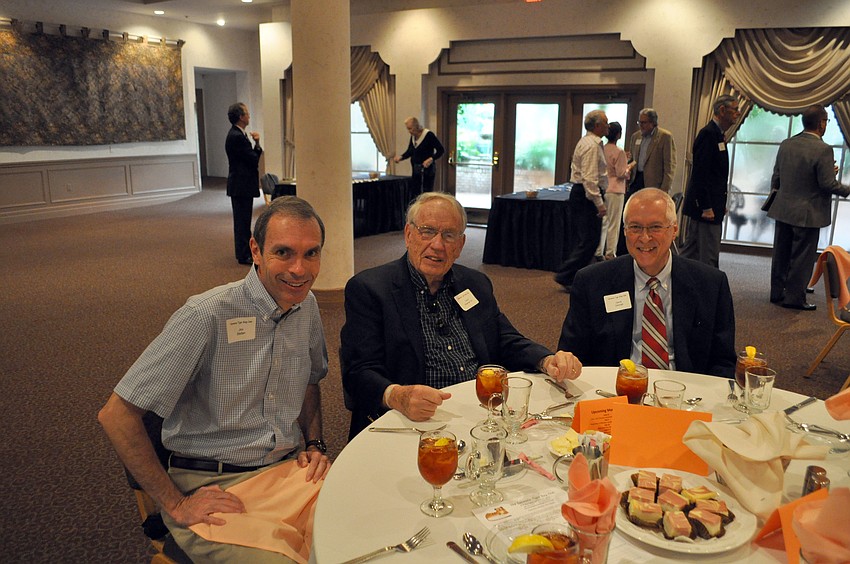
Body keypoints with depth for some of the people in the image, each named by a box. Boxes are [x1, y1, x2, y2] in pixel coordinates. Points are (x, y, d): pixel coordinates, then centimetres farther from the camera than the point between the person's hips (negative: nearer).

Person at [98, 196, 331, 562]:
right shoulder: (206, 316, -18)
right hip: (213, 487, -5)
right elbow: (116, 416, -15)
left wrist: (315, 445, 5)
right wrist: (175, 504, -12)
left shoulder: (306, 305, 3)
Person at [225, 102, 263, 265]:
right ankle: (243, 255, 2)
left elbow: (252, 157, 12)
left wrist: (255, 144, -4)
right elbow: (254, 159, -19)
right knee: (242, 220, -4)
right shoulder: (237, 137, -19)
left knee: (243, 220, 17)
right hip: (241, 184, -11)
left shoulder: (237, 134, 14)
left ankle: (246, 251, 26)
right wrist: (257, 144, -1)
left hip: (242, 184, 11)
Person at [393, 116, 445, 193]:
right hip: (416, 169, 7)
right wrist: (401, 157, -1)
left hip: (427, 169, -7)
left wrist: (431, 159, -27)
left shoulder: (429, 135, -14)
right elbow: (410, 151, 18)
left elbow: (441, 150, -13)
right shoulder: (413, 136, 7)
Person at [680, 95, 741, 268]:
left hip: (709, 206, 10)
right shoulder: (708, 134, -13)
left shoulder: (717, 134, 16)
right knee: (709, 257, -5)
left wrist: (721, 205, 17)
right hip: (706, 207, -10)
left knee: (691, 251, 14)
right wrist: (706, 207, -21)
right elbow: (700, 173, -19)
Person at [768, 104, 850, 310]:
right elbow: (828, 183, -17)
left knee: (781, 254, 14)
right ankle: (795, 297, 11)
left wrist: (776, 195, 22)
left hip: (783, 210, 6)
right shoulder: (823, 150, -17)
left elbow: (776, 177, 9)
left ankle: (777, 293, 23)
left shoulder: (786, 144, 3)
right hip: (808, 213, -6)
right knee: (802, 258, 4)